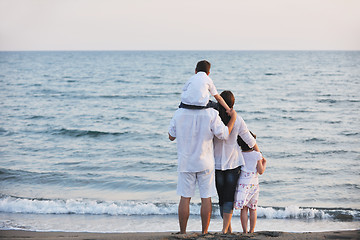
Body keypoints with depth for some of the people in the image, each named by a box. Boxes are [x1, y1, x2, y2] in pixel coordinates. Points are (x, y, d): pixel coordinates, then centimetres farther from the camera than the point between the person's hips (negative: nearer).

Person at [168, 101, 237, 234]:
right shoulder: (211, 114, -14)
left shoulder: (179, 113, -7)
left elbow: (171, 136, 4)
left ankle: (182, 233, 12)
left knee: (185, 198, 7)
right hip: (205, 163, -1)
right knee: (206, 198, 7)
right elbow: (224, 135, -7)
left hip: (185, 162, 1)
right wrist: (233, 117, 6)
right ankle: (204, 233, 12)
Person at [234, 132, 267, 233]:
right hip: (254, 184, 0)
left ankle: (245, 231, -1)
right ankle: (251, 231, 14)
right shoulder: (257, 155, -4)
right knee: (253, 209, 11)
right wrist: (264, 163, 16)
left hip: (242, 183, 0)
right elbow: (260, 171, -2)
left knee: (243, 209, 2)